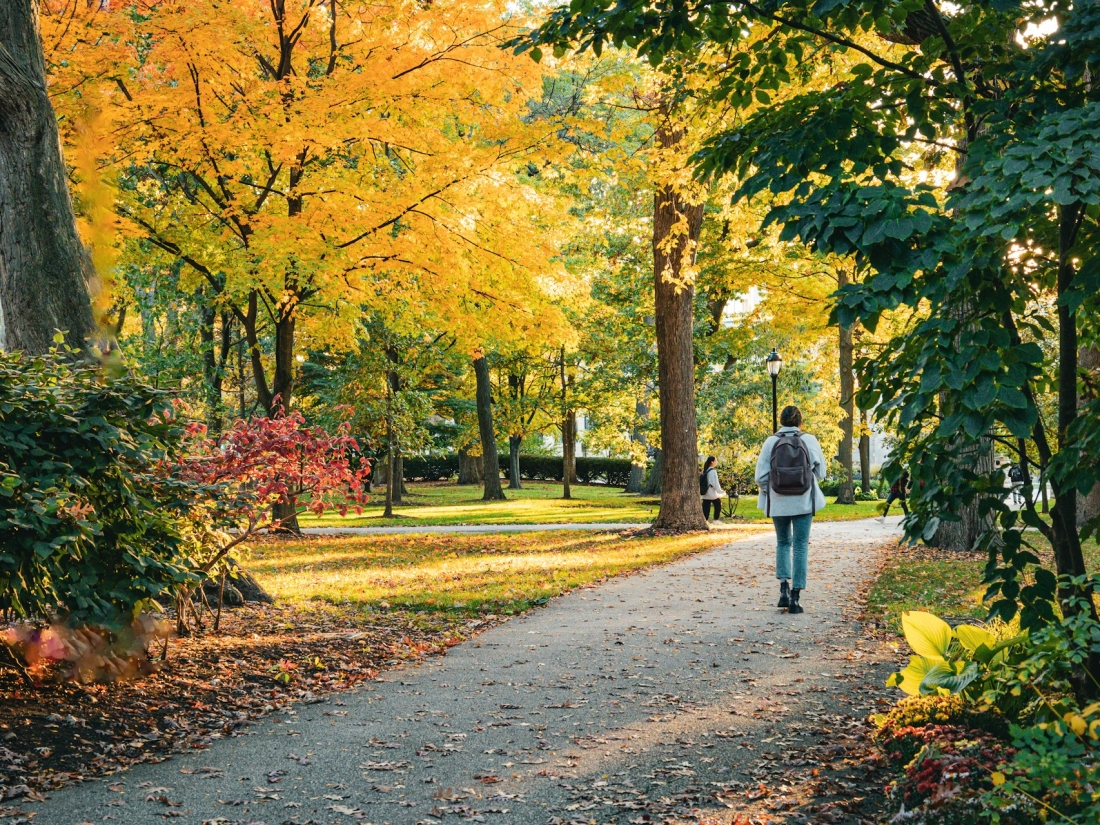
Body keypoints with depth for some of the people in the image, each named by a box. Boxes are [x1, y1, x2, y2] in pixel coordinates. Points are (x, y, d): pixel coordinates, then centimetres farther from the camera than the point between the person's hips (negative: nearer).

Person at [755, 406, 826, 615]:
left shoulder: (771, 442, -4)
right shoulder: (809, 441, -4)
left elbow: (761, 476, -5)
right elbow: (820, 472, 1)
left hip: (778, 502, 1)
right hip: (804, 502, -1)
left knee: (782, 543, 19)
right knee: (800, 545, 5)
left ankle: (784, 588, 5)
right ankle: (795, 596, 2)